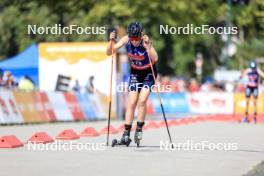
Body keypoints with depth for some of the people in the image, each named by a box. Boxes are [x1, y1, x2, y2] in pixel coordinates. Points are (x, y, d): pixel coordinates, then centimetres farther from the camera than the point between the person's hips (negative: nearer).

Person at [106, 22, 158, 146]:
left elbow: (155, 59, -42)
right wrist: (112, 41, -31)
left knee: (142, 100, -17)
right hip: (135, 73, 3)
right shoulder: (126, 40, -17)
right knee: (132, 102, -5)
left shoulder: (146, 41, -27)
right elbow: (109, 53, -14)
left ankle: (139, 129, -2)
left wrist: (148, 45, -54)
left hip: (149, 73, -3)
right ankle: (126, 134, -6)